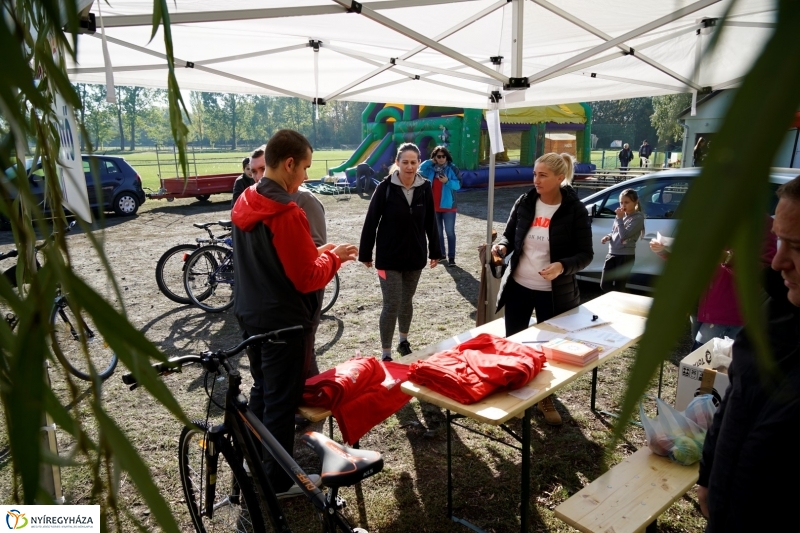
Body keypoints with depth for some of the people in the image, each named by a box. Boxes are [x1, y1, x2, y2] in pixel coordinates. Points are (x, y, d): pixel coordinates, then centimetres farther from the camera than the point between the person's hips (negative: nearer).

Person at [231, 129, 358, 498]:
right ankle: (279, 481, 23)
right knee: (283, 400, 6)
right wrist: (333, 256, -6)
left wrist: (315, 252, 6)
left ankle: (258, 463, 41)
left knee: (261, 390, 24)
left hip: (250, 314, 9)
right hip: (283, 322, -9)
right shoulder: (286, 213, -25)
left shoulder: (245, 203, 3)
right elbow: (307, 279, -22)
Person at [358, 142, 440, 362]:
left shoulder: (425, 188, -1)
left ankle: (404, 342, 37)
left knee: (407, 301, 17)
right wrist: (365, 253, -6)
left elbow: (430, 222, 7)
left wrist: (434, 251, 9)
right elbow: (371, 222, -8)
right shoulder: (385, 187, -12)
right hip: (389, 257, -3)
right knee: (392, 305, -4)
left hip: (415, 255, 4)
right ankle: (385, 353, 9)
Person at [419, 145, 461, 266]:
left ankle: (451, 257, 0)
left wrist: (447, 181, -28)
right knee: (438, 232, 14)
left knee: (450, 232, -3)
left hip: (448, 206, -4)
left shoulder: (452, 168, -6)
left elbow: (458, 185, -10)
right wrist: (430, 161, -8)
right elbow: (420, 171, -7)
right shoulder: (430, 168, 4)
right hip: (433, 206, 4)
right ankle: (441, 254, 26)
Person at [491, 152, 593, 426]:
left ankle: (546, 399, 33)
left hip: (553, 292, -2)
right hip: (518, 286, 3)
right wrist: (502, 247, -16)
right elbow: (509, 235, 7)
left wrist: (562, 266, -28)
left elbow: (585, 254, -9)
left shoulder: (575, 211, -11)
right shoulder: (524, 202, -2)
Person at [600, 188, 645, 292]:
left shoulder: (638, 218, -10)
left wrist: (619, 218, -17)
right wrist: (608, 237, -1)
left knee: (618, 288, 1)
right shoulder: (622, 215, 10)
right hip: (612, 254, 7)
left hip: (626, 256, -7)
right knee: (604, 285, 7)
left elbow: (624, 236, -19)